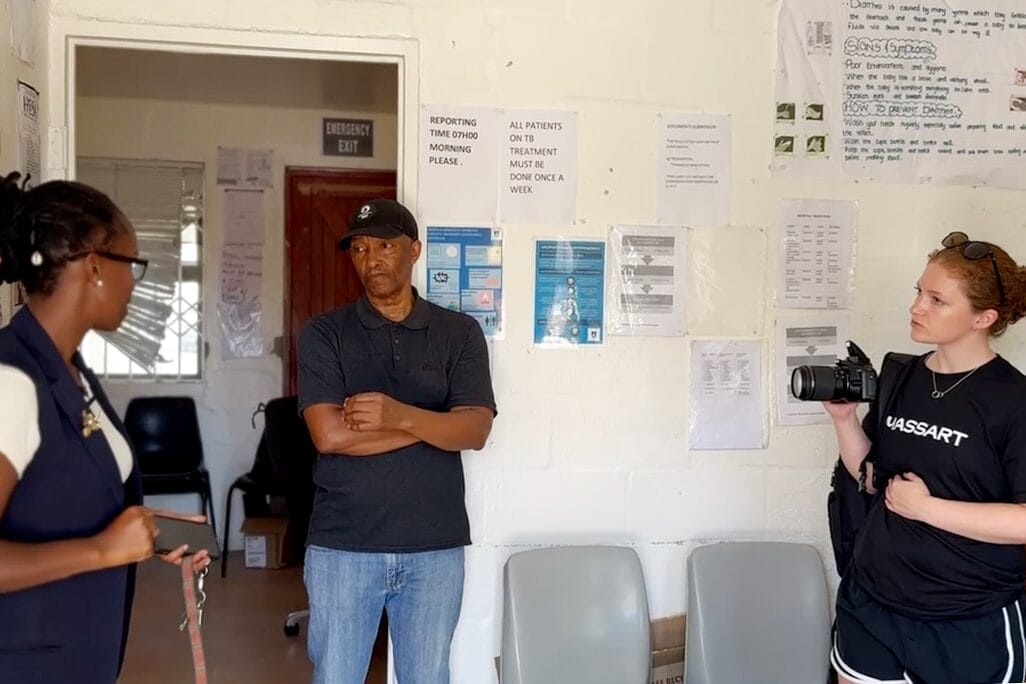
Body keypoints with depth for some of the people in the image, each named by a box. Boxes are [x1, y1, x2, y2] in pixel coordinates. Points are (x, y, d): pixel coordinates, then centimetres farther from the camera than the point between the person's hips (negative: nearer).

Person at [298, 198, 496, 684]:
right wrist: (434, 425, -12)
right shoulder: (323, 334, -1)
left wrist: (401, 416, -26)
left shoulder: (460, 333, 2)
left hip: (435, 547, 1)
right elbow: (329, 435, -14)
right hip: (342, 546, -1)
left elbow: (475, 430, -9)